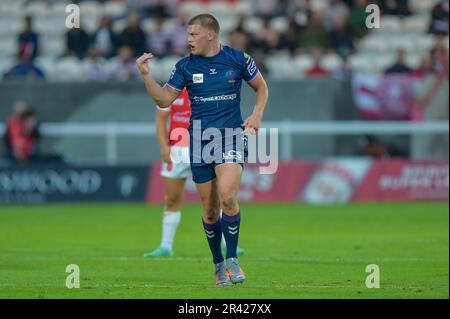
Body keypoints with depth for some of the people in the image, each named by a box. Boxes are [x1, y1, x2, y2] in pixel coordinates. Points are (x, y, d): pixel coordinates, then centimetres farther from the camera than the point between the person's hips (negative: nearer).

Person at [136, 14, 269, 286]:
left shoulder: (238, 59, 0)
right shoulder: (186, 67, 5)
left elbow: (262, 88, 13)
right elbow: (164, 100, 6)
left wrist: (257, 115, -2)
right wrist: (146, 75, -6)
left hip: (231, 137, -3)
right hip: (199, 141, 3)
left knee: (227, 197, -22)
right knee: (210, 209, 4)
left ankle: (232, 260, -9)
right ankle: (219, 266, 19)